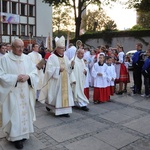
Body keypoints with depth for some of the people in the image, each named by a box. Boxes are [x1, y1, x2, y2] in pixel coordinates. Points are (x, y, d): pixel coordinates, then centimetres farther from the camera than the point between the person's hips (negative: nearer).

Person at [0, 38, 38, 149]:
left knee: (25, 112, 12)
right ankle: (16, 137, 11)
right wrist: (16, 78, -19)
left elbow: (34, 71, 6)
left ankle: (23, 133, 28)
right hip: (12, 92, -4)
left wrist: (28, 76, -14)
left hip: (25, 92, 5)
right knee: (15, 114, -1)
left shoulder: (27, 58, 7)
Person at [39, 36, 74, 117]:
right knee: (55, 94, 3)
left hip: (64, 80, 6)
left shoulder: (65, 57, 10)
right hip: (55, 81, -6)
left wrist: (71, 65, -9)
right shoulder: (52, 57, -8)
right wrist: (58, 69, -22)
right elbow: (49, 69, -14)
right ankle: (48, 104, 30)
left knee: (65, 93, 4)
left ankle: (64, 110, 11)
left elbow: (68, 68, 11)